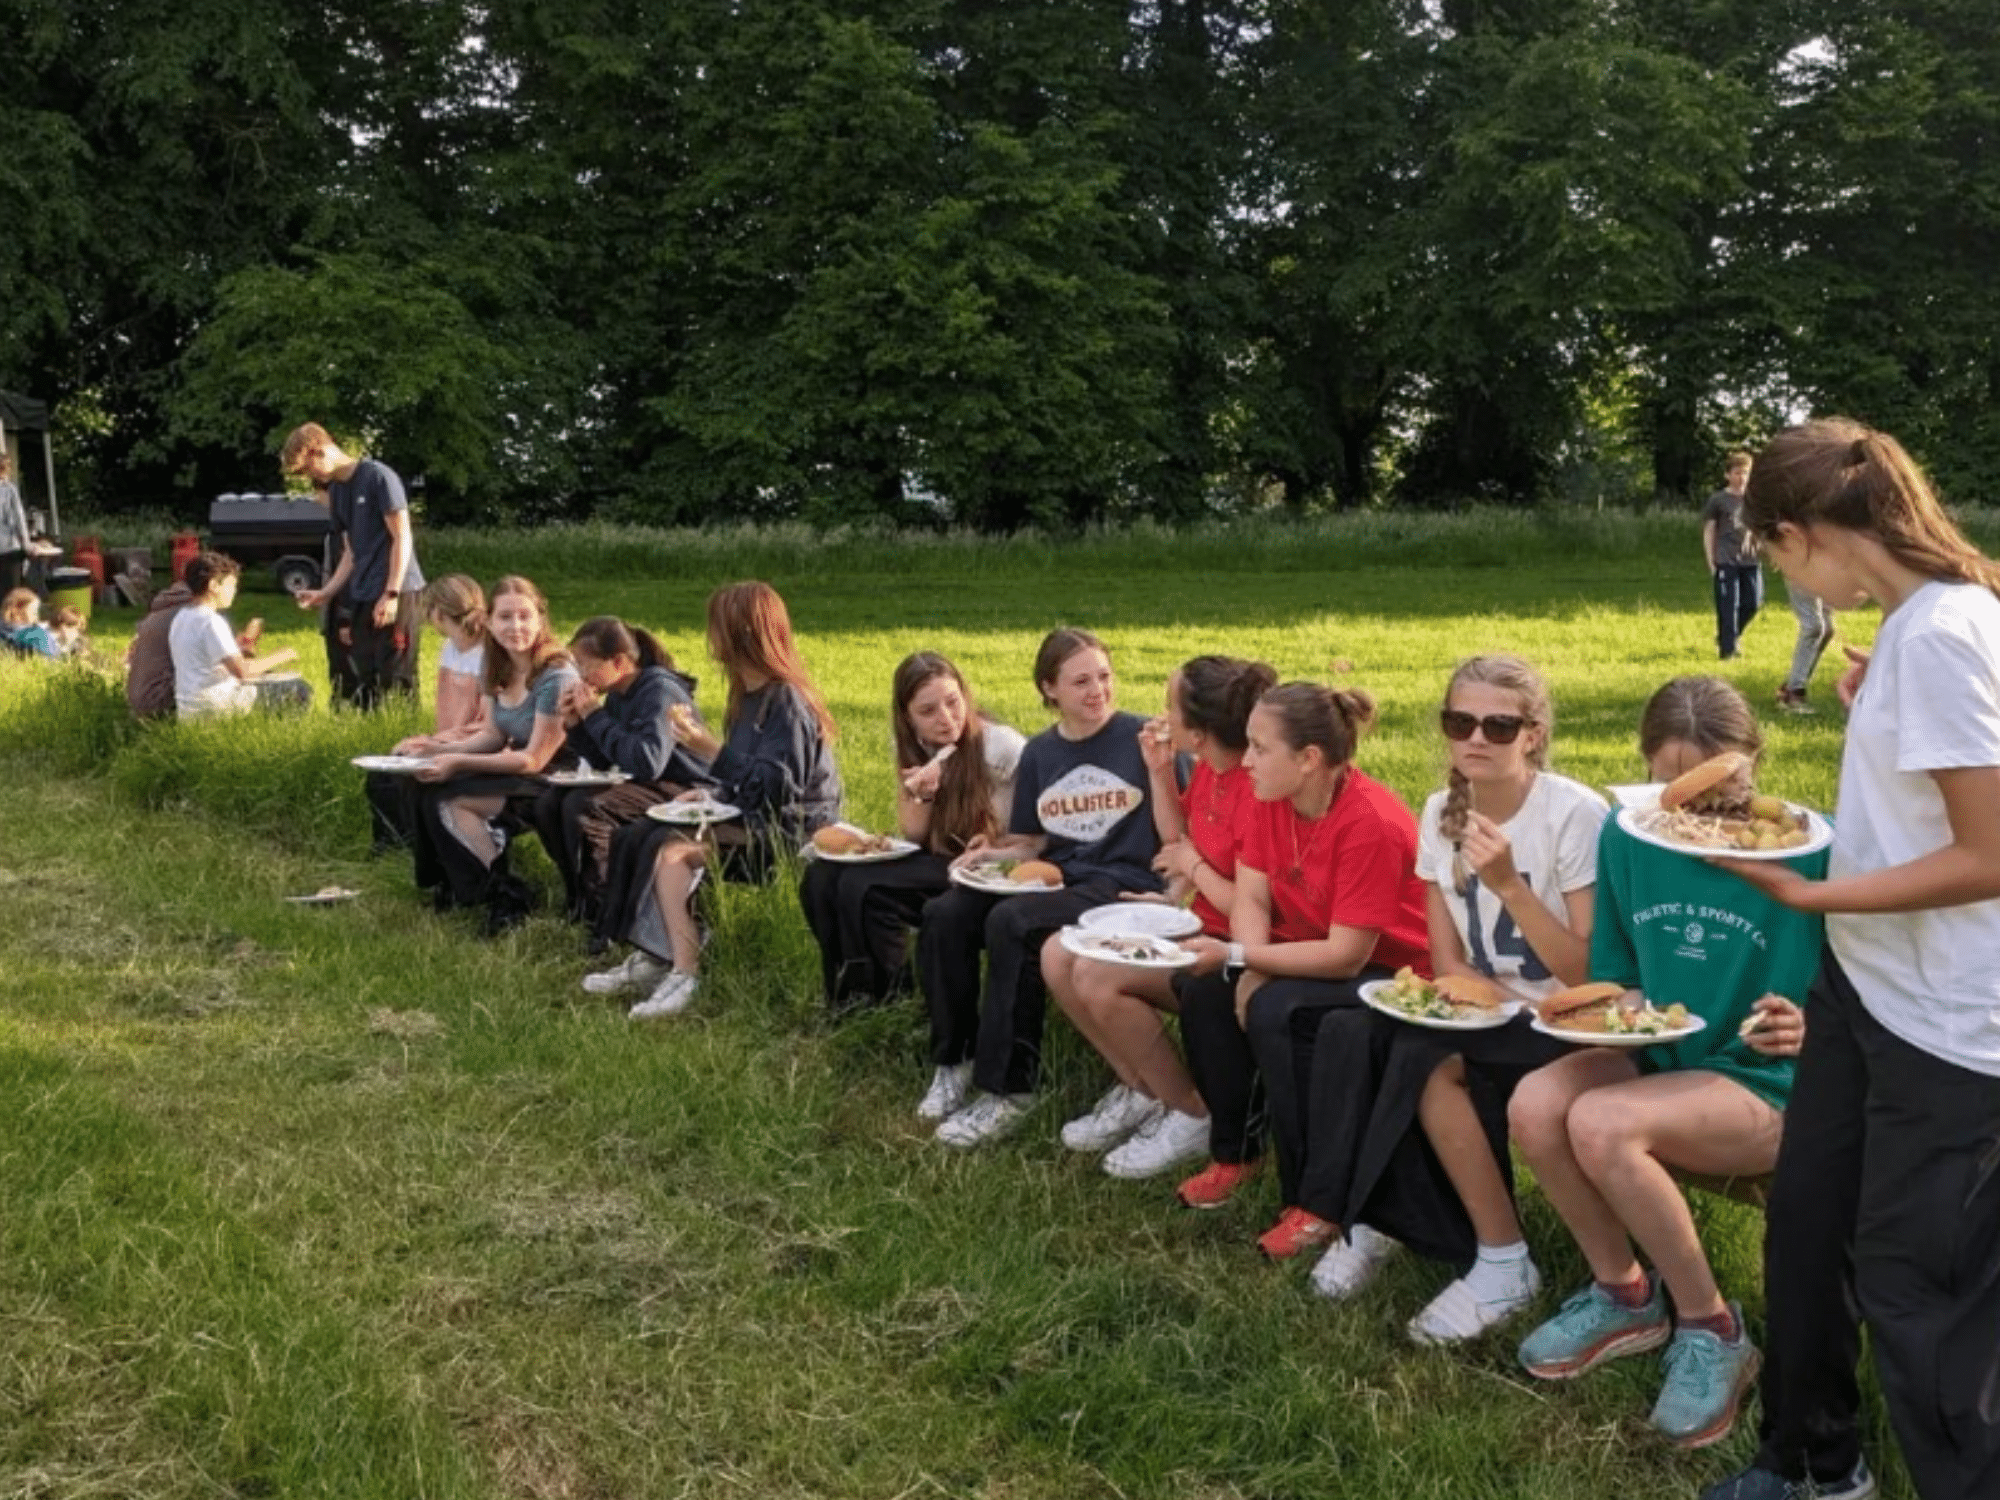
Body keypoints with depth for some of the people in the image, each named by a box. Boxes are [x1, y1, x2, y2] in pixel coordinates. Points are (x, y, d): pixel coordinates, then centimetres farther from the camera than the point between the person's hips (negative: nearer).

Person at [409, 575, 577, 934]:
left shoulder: (556, 677, -21)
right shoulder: (498, 671, 4)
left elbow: (534, 760, -20)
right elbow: (492, 736, 12)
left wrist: (459, 762, -21)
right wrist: (437, 749, -5)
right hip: (515, 773, 8)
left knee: (447, 800, -20)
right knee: (427, 792, -11)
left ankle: (507, 895, -12)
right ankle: (454, 884, 4)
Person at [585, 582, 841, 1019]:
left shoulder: (786, 701, -17)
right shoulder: (752, 694, 12)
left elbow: (775, 788, -25)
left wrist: (711, 750, -20)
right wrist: (707, 793, -1)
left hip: (788, 835, -10)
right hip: (754, 823, 10)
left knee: (672, 849, -25)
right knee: (639, 837, -3)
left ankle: (686, 974, -24)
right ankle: (652, 956, -8)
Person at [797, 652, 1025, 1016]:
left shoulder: (1001, 746, -15)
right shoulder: (914, 750, 3)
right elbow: (911, 838, 5)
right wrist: (922, 796, -15)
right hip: (934, 864, 7)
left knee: (862, 886, -24)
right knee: (820, 878, -12)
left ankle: (890, 996, -1)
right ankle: (851, 990, 5)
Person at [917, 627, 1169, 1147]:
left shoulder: (1141, 738, -5)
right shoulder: (1039, 752, 11)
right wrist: (997, 851, 0)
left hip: (1122, 884, -6)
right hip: (1056, 877, 6)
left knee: (1010, 924, -32)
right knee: (943, 916, -18)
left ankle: (1008, 1090, -22)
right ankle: (953, 1061, -1)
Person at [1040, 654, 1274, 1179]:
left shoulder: (1257, 788, -26)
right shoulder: (1208, 769, 2)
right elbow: (1178, 840, 17)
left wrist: (1195, 867, -12)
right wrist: (1159, 773, 2)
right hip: (1197, 929, 10)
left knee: (1098, 977, -25)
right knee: (1058, 956, -2)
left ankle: (1193, 1116, -6)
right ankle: (1138, 1089, 10)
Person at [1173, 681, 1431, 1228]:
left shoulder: (1372, 824, -29)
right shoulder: (1273, 799, -7)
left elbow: (1345, 957, -27)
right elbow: (1250, 899, -4)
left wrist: (1237, 957, -28)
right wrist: (1252, 969, -23)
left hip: (1392, 974, -7)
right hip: (1314, 956, 7)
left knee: (1276, 1014, -30)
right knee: (1203, 994, -13)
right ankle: (1233, 1151, 9)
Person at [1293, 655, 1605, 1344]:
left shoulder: (1577, 815, -17)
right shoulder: (1441, 812, 1)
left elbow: (1589, 975, -18)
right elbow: (1448, 962, 6)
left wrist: (1509, 883, -27)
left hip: (1569, 1028, -5)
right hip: (1485, 1017, 5)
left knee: (1426, 1062, -30)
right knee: (1347, 1033, -22)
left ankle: (1504, 1264, -14)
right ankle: (1368, 1217, -4)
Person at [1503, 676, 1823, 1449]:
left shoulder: (1808, 848, -16)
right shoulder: (1627, 836, -2)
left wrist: (1810, 1029, -29)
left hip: (1769, 1086, -5)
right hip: (1657, 1058, 5)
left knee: (1600, 1123, -30)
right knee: (1535, 1104, -23)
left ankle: (1710, 1328, -6)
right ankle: (1623, 1293, 3)